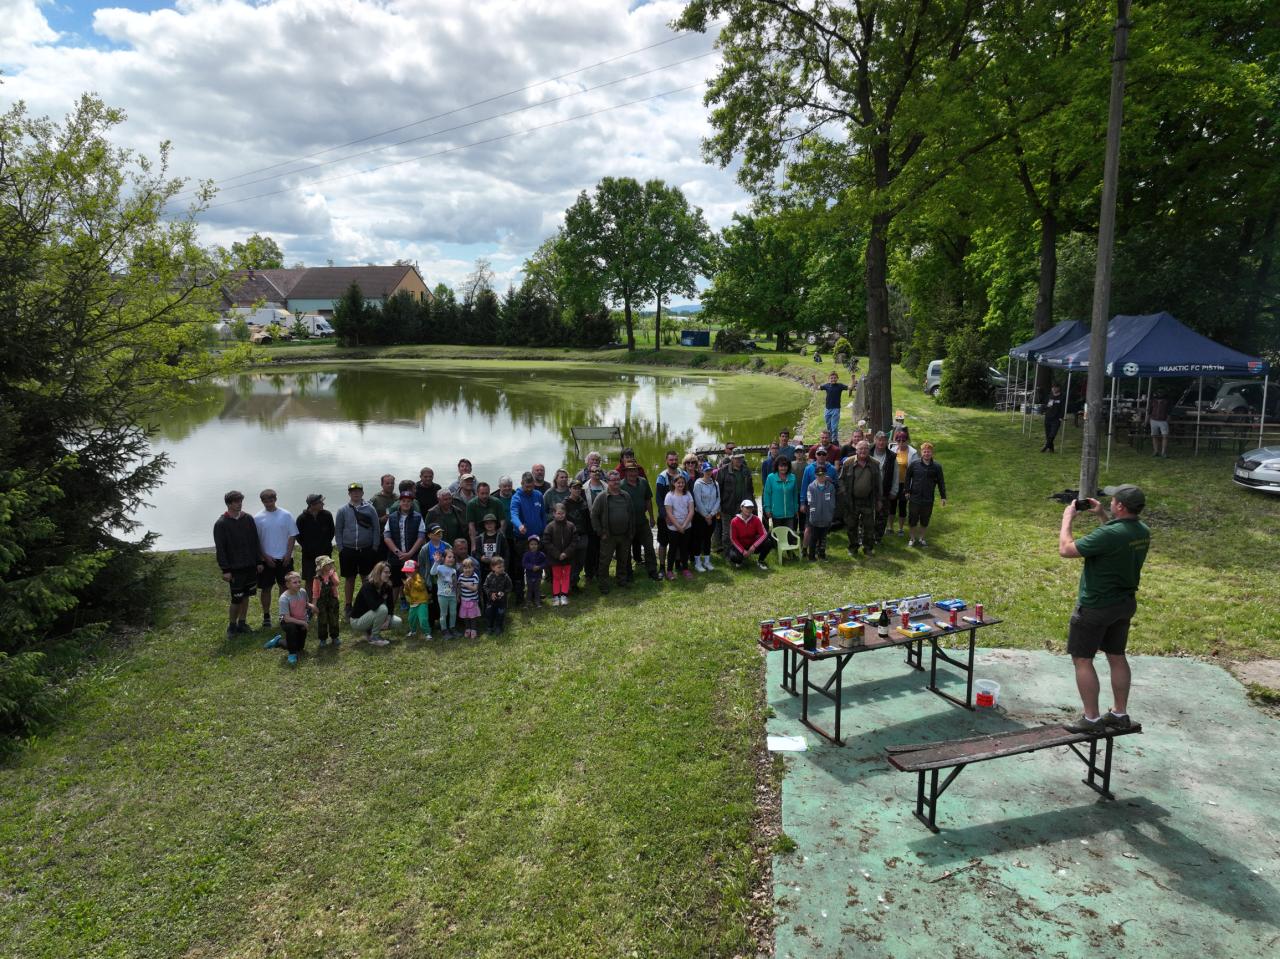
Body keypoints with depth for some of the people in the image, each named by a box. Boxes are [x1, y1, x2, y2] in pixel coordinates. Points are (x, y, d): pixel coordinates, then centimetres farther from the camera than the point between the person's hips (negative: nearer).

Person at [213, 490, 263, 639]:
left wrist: (259, 562, 7)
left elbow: (255, 541, 9)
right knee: (237, 598, -3)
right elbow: (220, 548, -9)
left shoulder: (248, 519, 4)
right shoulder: (221, 524, -9)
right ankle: (232, 625, 16)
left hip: (251, 565, 4)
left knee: (246, 596, 13)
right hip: (235, 568, -4)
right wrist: (225, 570, -12)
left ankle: (242, 623, 26)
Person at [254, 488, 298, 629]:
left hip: (284, 558, 1)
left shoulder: (285, 515, -1)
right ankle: (266, 616, 16)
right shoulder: (257, 517, -2)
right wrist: (265, 557, -9)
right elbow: (255, 540, -1)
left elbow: (292, 535, 0)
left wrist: (288, 554, -8)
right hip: (266, 559, 0)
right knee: (266, 588, 6)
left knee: (284, 586, 7)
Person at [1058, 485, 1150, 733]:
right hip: (1125, 603, 8)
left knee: (1082, 659, 3)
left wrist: (1067, 518, -9)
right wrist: (1102, 516, 13)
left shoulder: (1109, 534, -29)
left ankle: (1092, 719, 8)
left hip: (1096, 607, -8)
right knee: (1117, 657, 18)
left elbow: (1066, 550, -22)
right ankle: (1120, 714, 28)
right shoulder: (1143, 531, -2)